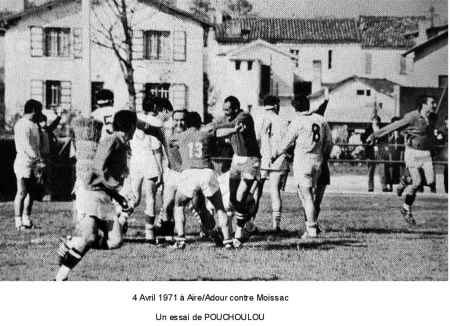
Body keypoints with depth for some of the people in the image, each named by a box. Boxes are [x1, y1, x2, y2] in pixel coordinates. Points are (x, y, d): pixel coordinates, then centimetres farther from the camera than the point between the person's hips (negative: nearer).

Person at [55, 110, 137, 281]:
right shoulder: (112, 141, -10)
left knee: (116, 241, -5)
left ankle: (71, 244, 7)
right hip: (92, 192, -9)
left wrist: (123, 199, 6)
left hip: (105, 197, 9)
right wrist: (119, 196, -20)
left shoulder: (124, 146, 18)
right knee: (89, 236, -22)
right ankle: (60, 277, -15)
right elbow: (100, 169, -20)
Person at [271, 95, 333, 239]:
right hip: (317, 160, 6)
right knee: (308, 193, 18)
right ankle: (312, 224, 13)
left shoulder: (297, 122, -9)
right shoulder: (321, 120, 7)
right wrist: (325, 156, 28)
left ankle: (312, 229, -4)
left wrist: (275, 155, 11)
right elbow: (329, 142, 13)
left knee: (306, 196, -3)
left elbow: (286, 142, -3)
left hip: (303, 161, -6)